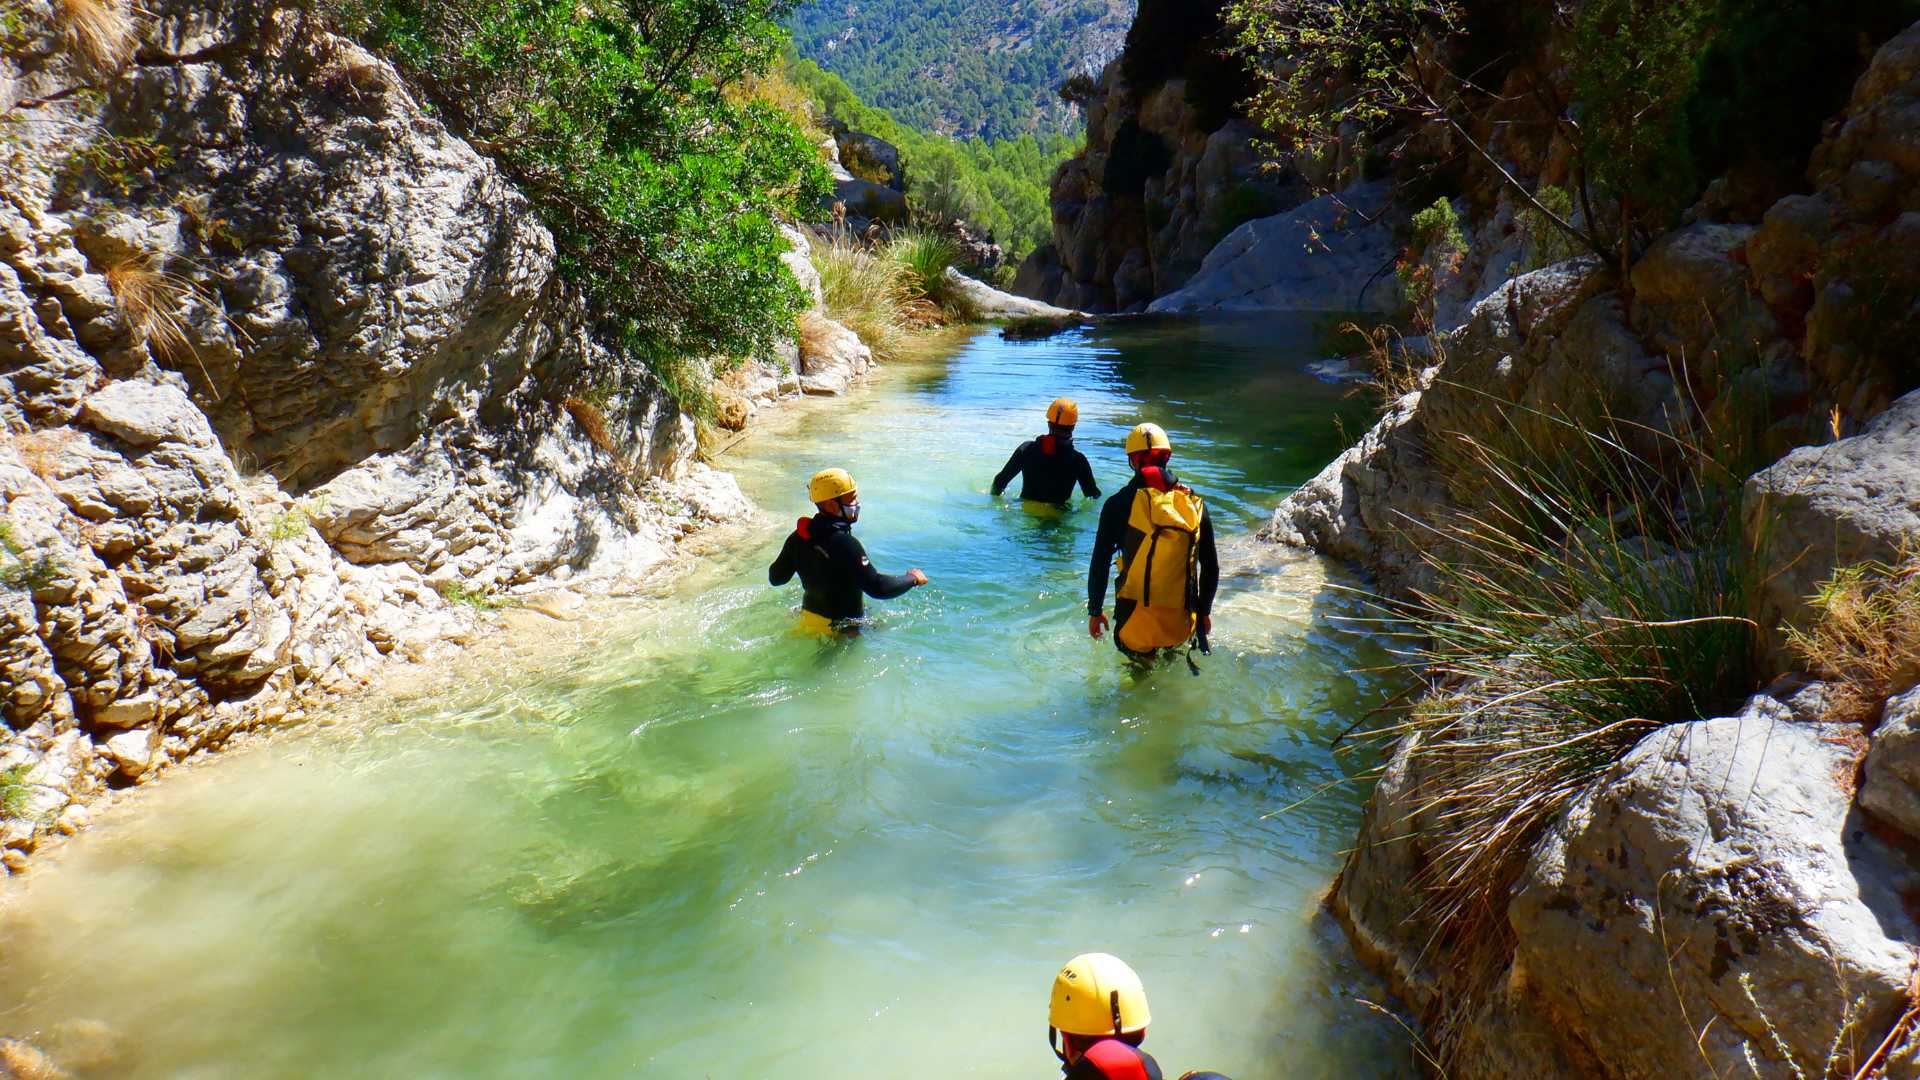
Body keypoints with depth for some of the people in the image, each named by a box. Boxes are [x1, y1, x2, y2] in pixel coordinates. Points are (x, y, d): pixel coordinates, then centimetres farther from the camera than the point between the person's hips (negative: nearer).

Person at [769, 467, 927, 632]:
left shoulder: (798, 537, 0)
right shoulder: (844, 544, -26)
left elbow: (775, 578, 10)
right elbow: (877, 588, -28)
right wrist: (913, 578, -11)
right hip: (838, 628, -8)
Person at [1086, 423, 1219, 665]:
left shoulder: (1119, 504, -4)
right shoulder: (1194, 504, 5)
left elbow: (1099, 565, -2)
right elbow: (1211, 567, 11)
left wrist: (1094, 611, 10)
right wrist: (1204, 612, 23)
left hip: (1137, 619, -3)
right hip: (1182, 622, 3)